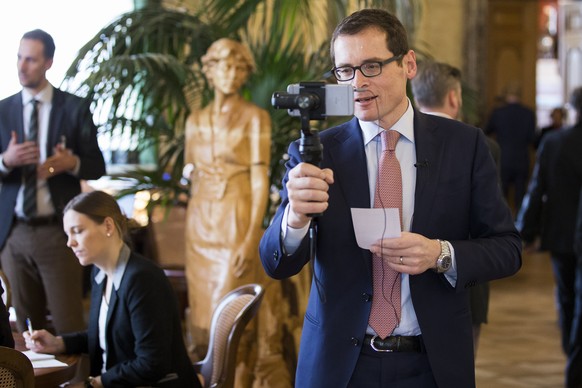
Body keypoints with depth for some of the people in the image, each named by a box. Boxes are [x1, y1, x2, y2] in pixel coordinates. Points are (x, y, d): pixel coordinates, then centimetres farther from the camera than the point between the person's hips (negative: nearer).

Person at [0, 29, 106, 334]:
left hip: (58, 231, -3)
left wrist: (72, 163, -19)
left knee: (68, 325, -3)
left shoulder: (75, 108, 1)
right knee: (26, 326, 9)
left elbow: (97, 167, 2)